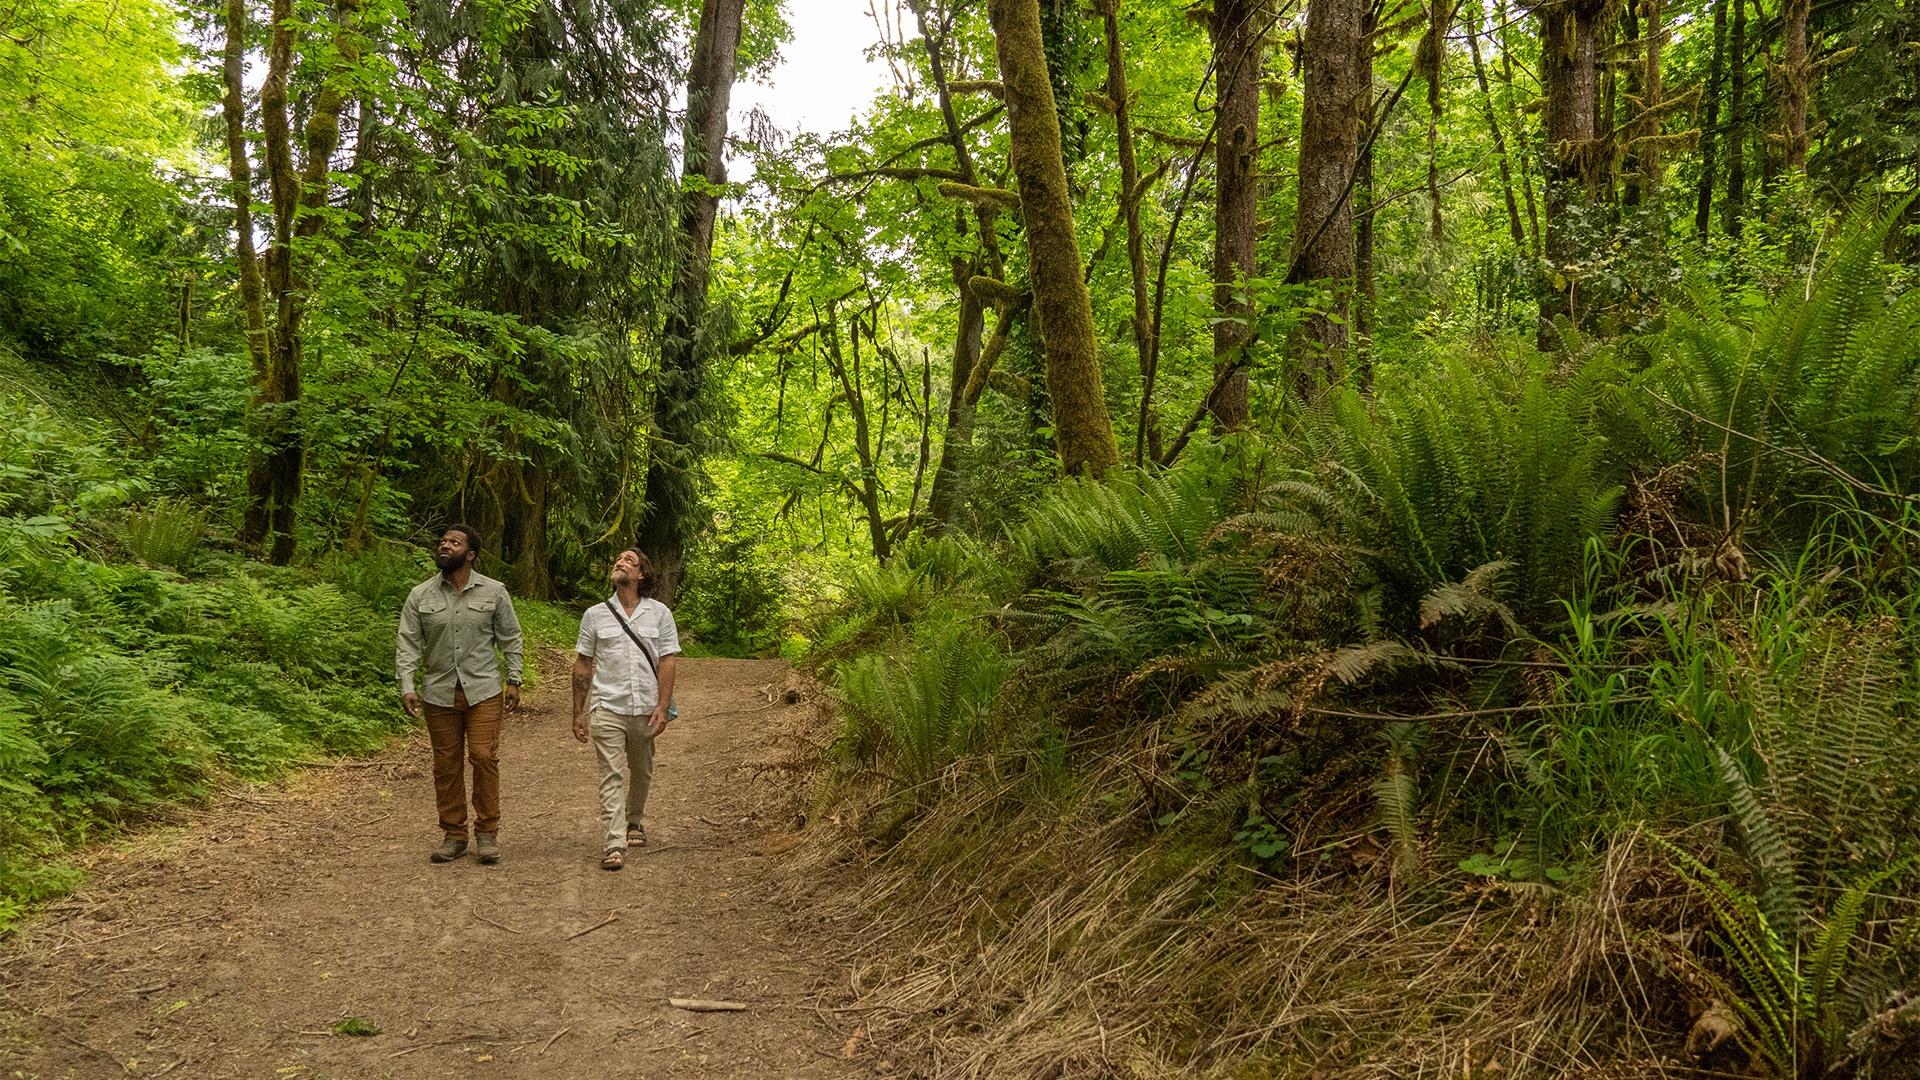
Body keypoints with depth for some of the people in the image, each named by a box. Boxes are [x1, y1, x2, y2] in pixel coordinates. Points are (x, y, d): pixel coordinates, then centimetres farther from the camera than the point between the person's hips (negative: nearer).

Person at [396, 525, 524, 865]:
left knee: (484, 758, -7)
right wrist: (407, 686, -9)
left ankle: (487, 833, 5)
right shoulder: (420, 596, 3)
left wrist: (514, 681, 1)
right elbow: (408, 644, 1)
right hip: (439, 693, 2)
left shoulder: (493, 592, 1)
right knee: (446, 764, 7)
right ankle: (453, 834, 18)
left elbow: (511, 639, 6)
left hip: (483, 690, -2)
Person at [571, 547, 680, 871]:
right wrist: (579, 712, 4)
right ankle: (614, 844, -12)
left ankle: (634, 821, 41)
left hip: (646, 709, 1)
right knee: (612, 775, -8)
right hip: (607, 708, -1)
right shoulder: (595, 614, 4)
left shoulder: (659, 613, 2)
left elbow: (668, 661, -1)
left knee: (641, 772, 18)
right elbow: (582, 664, 7)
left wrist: (663, 706, -11)